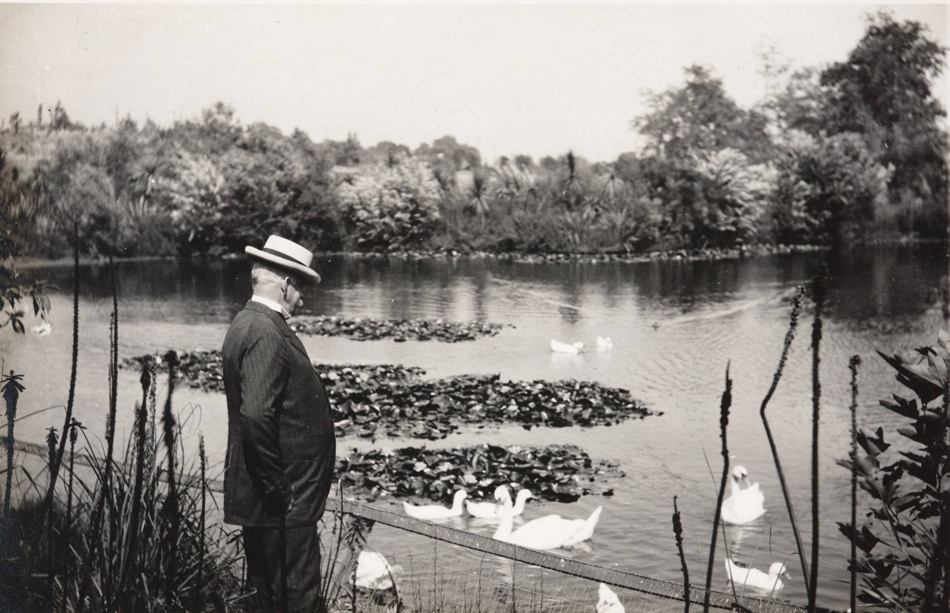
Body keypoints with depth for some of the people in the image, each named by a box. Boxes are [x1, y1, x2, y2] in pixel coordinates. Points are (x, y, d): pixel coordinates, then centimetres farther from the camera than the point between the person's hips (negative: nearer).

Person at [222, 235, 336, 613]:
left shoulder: (247, 324, 14)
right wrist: (278, 490, -21)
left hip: (272, 498, 11)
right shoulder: (266, 334, -19)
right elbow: (256, 416, -29)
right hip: (283, 505, -11)